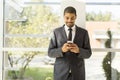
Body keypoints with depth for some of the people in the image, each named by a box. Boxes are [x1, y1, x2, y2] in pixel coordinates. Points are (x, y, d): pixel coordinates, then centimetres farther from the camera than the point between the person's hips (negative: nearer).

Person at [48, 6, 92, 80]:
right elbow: (50, 52, 0)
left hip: (77, 73, 1)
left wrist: (78, 50, -20)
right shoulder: (56, 32, 3)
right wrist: (62, 50, -20)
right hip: (61, 73, 0)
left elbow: (88, 53, 2)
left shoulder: (83, 32, 4)